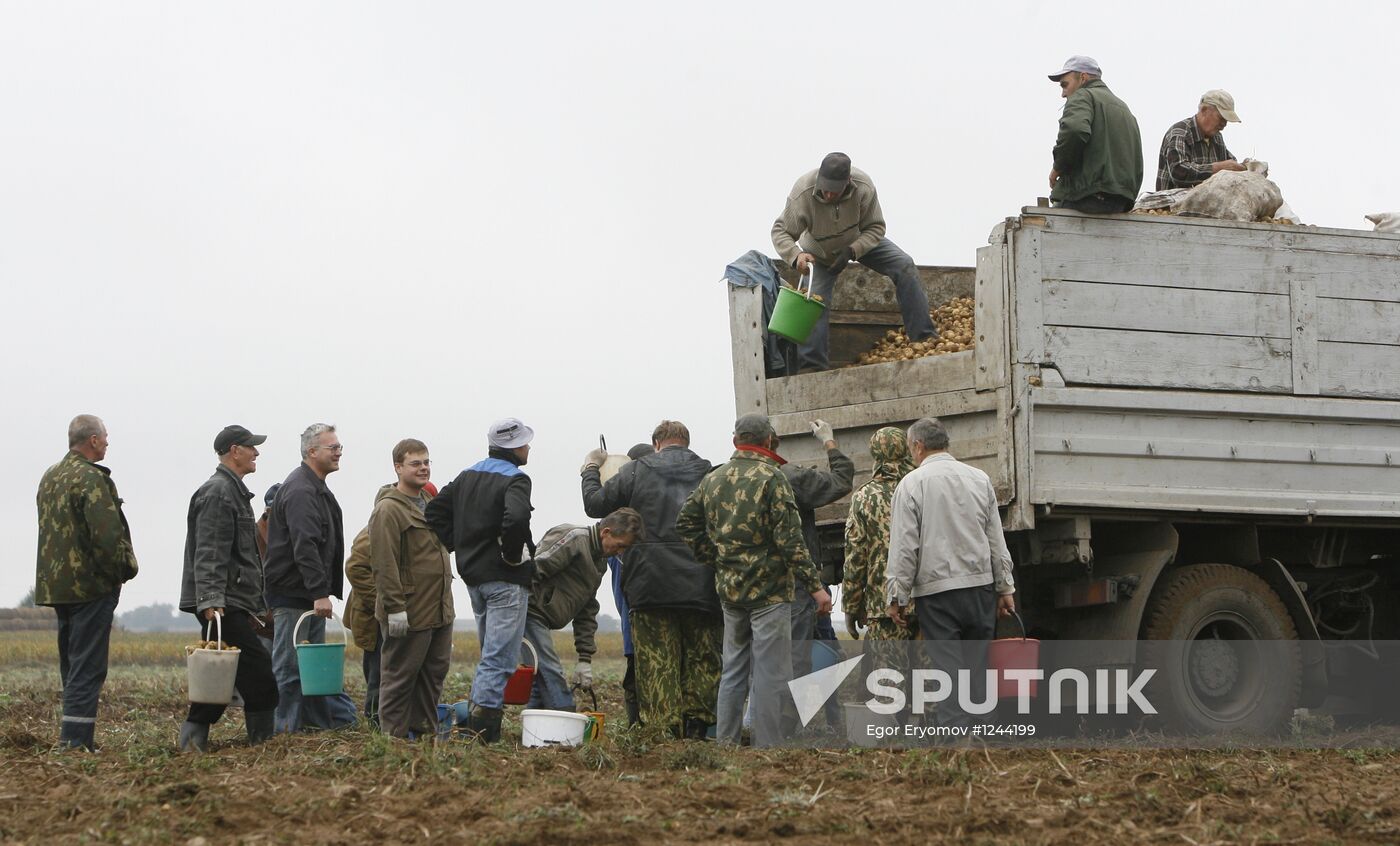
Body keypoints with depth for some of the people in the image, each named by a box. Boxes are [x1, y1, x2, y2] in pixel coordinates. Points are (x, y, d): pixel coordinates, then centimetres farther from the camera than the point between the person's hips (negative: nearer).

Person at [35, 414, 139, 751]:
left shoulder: (49, 477, 14)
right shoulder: (91, 479, -16)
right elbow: (106, 534, -23)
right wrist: (122, 570, -8)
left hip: (55, 584, 9)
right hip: (91, 585, -9)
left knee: (72, 665, 15)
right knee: (87, 667, -7)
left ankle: (74, 738, 18)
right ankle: (76, 740, -11)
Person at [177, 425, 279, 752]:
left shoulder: (233, 492, 25)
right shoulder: (218, 492, -10)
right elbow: (208, 554, -20)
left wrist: (252, 608, 29)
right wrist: (211, 600, -29)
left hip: (231, 605, 11)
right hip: (220, 605, -11)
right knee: (258, 672, -11)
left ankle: (193, 739, 8)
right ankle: (263, 740, -8)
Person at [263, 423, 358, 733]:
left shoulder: (318, 489, 18)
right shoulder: (300, 491, -18)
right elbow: (304, 546, -26)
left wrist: (324, 590, 22)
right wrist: (320, 593, -30)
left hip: (311, 593, 11)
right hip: (292, 592, -11)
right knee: (289, 663, -6)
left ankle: (321, 718, 20)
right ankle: (283, 727, -4)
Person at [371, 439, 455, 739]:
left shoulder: (431, 503, 17)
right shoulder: (388, 510, -13)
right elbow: (384, 564, -19)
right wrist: (395, 607, -23)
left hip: (439, 610, 9)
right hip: (409, 611, -9)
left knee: (435, 672, 14)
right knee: (400, 675, -1)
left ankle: (424, 731, 23)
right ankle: (395, 734, 4)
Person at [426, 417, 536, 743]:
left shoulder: (467, 476, 12)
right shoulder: (515, 480, -13)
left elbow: (435, 511, 13)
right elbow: (516, 517, -32)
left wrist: (458, 547, 11)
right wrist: (513, 554, -17)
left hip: (473, 576, 8)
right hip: (505, 580, -8)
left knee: (489, 653, 18)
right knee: (499, 656, -7)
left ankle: (478, 717, 18)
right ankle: (483, 724, -13)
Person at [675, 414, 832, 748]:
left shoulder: (713, 479, 8)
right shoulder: (771, 478, -12)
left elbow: (685, 523, 15)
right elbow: (790, 540, -16)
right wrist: (815, 586, -13)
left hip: (729, 590, 7)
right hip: (769, 590, -7)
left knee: (733, 669, 14)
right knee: (771, 674, -3)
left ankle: (727, 743, 16)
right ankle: (768, 747, -4)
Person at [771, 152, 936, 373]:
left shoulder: (863, 187, -34)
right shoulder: (802, 195, -37)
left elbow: (876, 228, -21)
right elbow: (781, 231, -26)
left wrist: (851, 251, -36)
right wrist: (795, 255, -46)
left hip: (861, 240, 1)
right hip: (821, 253, -1)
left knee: (905, 267, -14)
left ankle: (923, 336, -11)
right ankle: (811, 366, -5)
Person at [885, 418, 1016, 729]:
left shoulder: (911, 484, -5)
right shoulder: (979, 479, 8)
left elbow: (903, 548, -7)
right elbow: (997, 541, 11)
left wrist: (896, 598, -1)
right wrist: (1005, 589, 17)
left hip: (936, 590, -4)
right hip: (980, 586, 4)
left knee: (948, 668, -4)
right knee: (978, 666, 8)